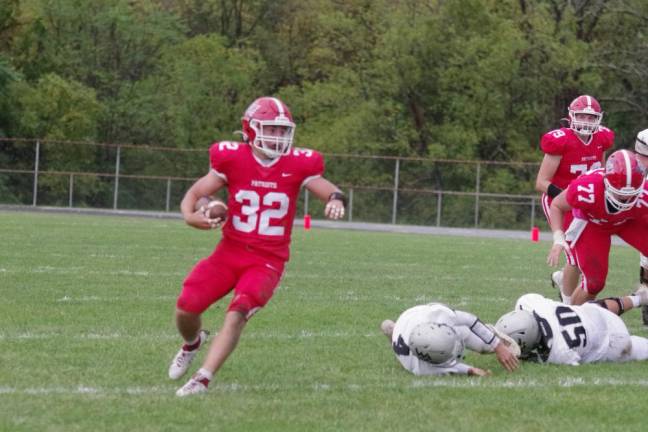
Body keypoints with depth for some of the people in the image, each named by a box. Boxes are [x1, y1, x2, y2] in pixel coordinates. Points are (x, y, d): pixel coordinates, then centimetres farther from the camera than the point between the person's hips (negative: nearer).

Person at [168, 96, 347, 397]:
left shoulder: (298, 165, -4)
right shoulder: (232, 159, -4)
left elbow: (329, 191, -2)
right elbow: (194, 193, 3)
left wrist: (335, 200, -27)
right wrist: (190, 216, -20)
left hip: (268, 261, -1)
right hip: (230, 251, 1)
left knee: (238, 313, -24)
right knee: (186, 308, -8)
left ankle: (203, 379, -24)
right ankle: (192, 344, 28)